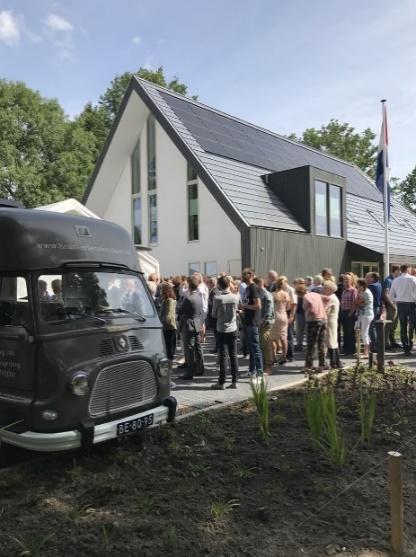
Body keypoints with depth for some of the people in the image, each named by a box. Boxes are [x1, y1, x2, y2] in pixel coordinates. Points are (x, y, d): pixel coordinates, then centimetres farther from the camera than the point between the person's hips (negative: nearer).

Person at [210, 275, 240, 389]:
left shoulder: (217, 298, -14)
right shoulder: (235, 297, -5)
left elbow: (214, 315, -3)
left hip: (221, 330, -3)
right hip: (233, 329, 3)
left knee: (223, 356, 1)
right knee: (233, 356, 8)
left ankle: (221, 382, 6)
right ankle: (234, 381, 11)